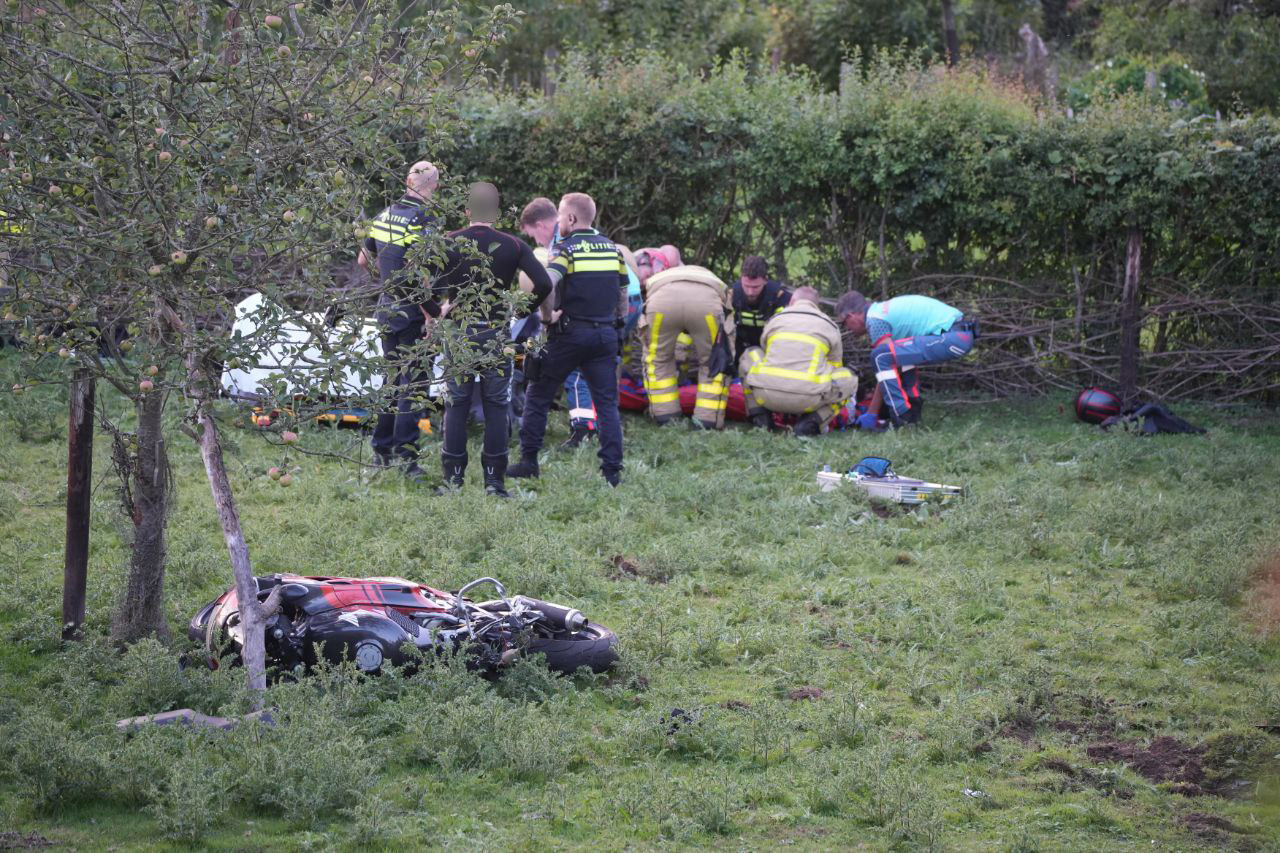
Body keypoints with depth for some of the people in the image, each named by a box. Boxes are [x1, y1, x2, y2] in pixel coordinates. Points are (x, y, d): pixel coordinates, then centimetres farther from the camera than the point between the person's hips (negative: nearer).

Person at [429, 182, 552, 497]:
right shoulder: (513, 245, -2)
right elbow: (544, 284, -11)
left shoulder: (450, 243, -3)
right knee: (496, 407, 6)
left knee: (456, 405, 7)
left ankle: (453, 478, 8)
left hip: (458, 332, 0)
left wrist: (436, 312, 5)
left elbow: (425, 289, -13)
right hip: (497, 334, 0)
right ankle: (494, 480, 6)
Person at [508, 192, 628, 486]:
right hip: (605, 334, 5)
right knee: (607, 403, 5)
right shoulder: (612, 248, 9)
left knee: (538, 396, 8)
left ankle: (529, 461, 10)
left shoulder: (567, 249, -10)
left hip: (569, 333, -5)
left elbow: (545, 285, -27)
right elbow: (623, 292, 16)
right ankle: (612, 470, -1)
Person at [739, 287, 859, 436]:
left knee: (749, 356, 33)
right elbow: (833, 365, 33)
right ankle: (810, 423, 2)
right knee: (848, 380, 24)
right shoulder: (830, 326, 20)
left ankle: (760, 417, 16)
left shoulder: (774, 319, 23)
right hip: (807, 399, -2)